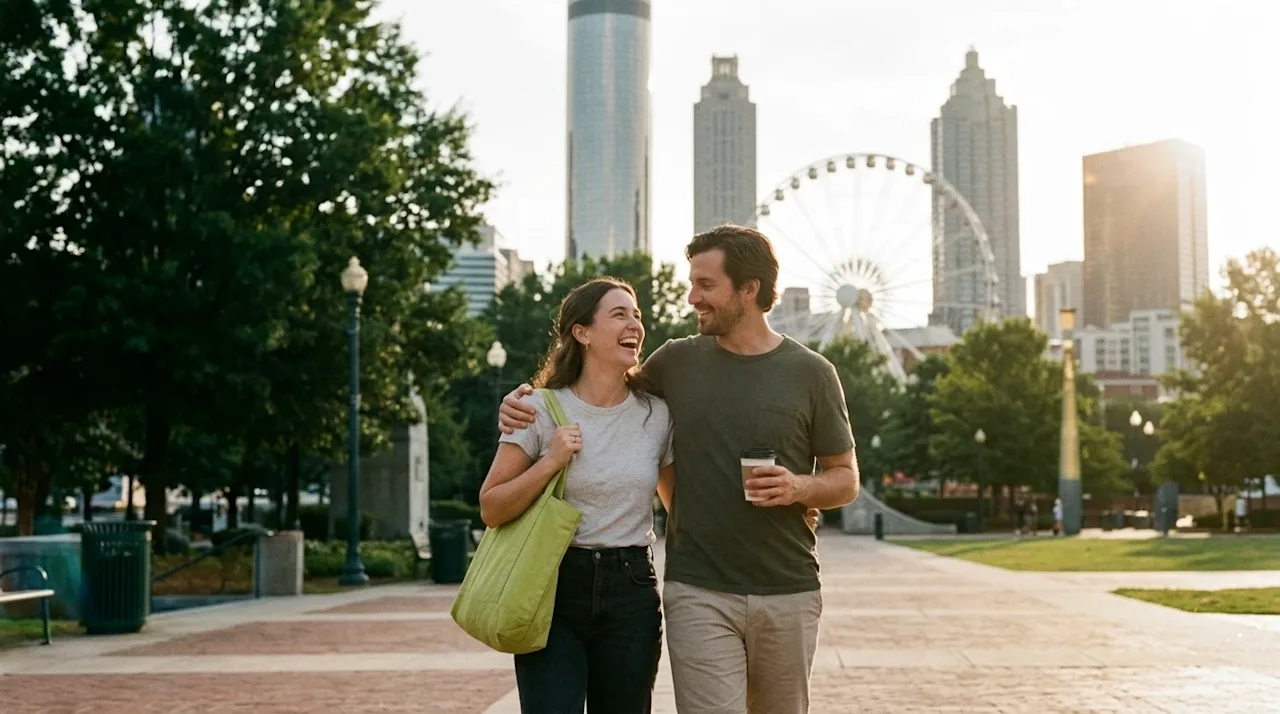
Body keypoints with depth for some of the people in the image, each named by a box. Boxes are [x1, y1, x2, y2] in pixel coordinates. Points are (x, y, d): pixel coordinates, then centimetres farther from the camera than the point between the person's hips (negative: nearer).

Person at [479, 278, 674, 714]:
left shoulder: (657, 414, 3)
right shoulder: (541, 409, -5)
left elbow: (680, 502, 16)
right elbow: (492, 510, -4)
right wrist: (550, 462, -16)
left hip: (632, 595, 3)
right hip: (554, 589, -3)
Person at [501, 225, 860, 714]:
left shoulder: (811, 373, 1)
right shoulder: (677, 362, 4)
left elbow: (845, 480, 7)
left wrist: (798, 486, -15)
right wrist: (527, 401, 2)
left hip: (788, 594, 1)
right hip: (698, 591, 0)